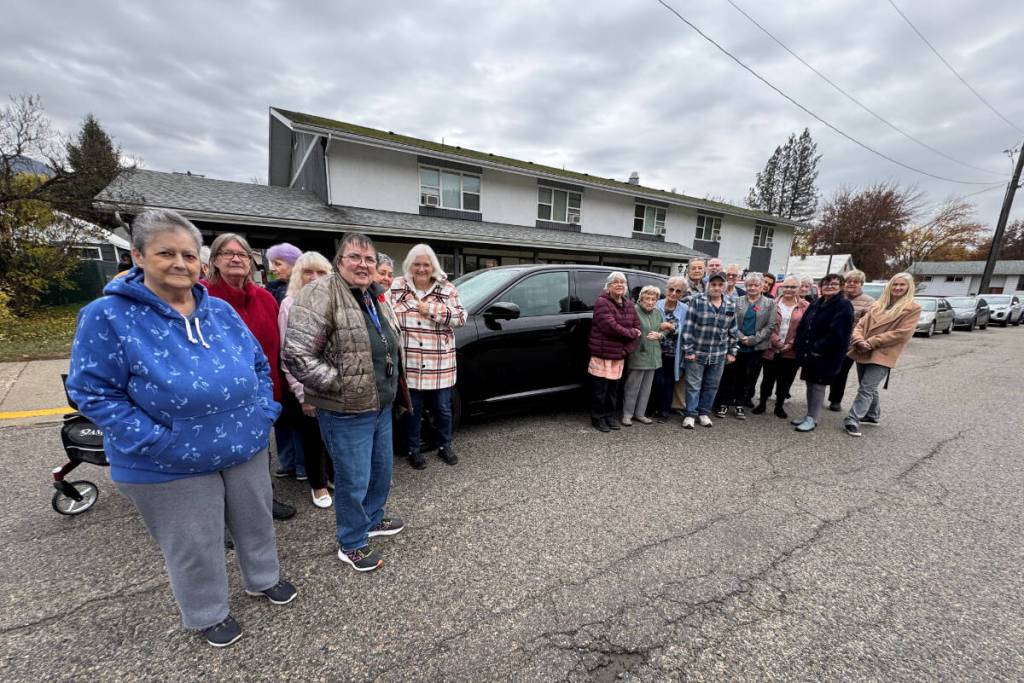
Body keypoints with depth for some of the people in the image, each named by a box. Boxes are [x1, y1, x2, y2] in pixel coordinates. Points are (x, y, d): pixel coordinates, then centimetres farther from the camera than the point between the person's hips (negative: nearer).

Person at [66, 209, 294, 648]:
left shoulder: (220, 310, 1)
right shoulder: (108, 316, -13)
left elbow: (258, 364, 9)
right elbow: (93, 393, -12)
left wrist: (264, 411, -2)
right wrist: (156, 441, -20)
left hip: (246, 449, 4)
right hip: (171, 466, -4)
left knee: (256, 521, 22)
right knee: (195, 547, 16)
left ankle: (263, 578, 49)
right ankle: (208, 614, 43)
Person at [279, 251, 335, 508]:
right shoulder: (290, 305, -7)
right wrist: (303, 394, -9)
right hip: (305, 388, -2)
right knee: (312, 438, 11)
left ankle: (335, 475, 37)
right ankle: (318, 484, 32)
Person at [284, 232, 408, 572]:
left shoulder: (376, 297, 10)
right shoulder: (320, 295, -16)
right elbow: (296, 353, -22)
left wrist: (392, 384, 12)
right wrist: (341, 385, -19)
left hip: (381, 405, 8)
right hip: (346, 411, -8)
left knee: (381, 469, 22)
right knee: (354, 479, 6)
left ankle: (372, 519, 46)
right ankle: (351, 544, 30)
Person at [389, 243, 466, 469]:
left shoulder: (447, 289, 3)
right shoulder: (397, 287, 5)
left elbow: (461, 318, -4)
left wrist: (432, 310, -12)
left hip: (440, 365, 0)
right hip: (410, 364, 0)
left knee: (442, 408, 12)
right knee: (414, 408, 11)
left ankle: (445, 445, 33)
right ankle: (414, 449, 30)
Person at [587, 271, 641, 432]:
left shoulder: (628, 303, 12)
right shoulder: (602, 302, -11)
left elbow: (637, 327, 10)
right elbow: (611, 326, -21)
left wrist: (628, 347, -4)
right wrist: (630, 333, -10)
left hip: (619, 354, 7)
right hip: (602, 353, -6)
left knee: (613, 387, 16)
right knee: (600, 388, 2)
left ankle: (610, 415, 30)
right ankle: (598, 418, 16)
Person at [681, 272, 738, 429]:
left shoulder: (731, 305, 5)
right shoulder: (697, 301, -8)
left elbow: (733, 330, 11)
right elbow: (688, 327, -9)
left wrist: (732, 351, 9)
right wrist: (688, 350, -11)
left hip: (719, 354, 4)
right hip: (697, 352, -4)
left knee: (712, 385, 12)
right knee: (693, 385, 3)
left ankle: (704, 413, 27)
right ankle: (690, 414, 13)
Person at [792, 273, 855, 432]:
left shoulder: (844, 306, -10)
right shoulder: (815, 303, 12)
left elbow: (837, 333, -20)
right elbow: (802, 326, 11)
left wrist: (818, 349, -19)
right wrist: (800, 347, 2)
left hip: (826, 356, -7)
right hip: (809, 353, 7)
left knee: (818, 385, 0)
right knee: (810, 383, 13)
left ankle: (812, 419, 10)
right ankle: (809, 415, 25)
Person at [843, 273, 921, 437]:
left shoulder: (913, 308, -1)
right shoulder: (878, 305, 14)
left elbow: (902, 333, -11)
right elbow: (861, 324, 8)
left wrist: (872, 342, -16)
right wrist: (859, 340, -13)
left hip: (882, 355, -5)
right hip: (863, 352, 5)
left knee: (866, 389, -11)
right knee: (870, 388, 17)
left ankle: (852, 420, -10)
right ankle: (873, 415, 32)